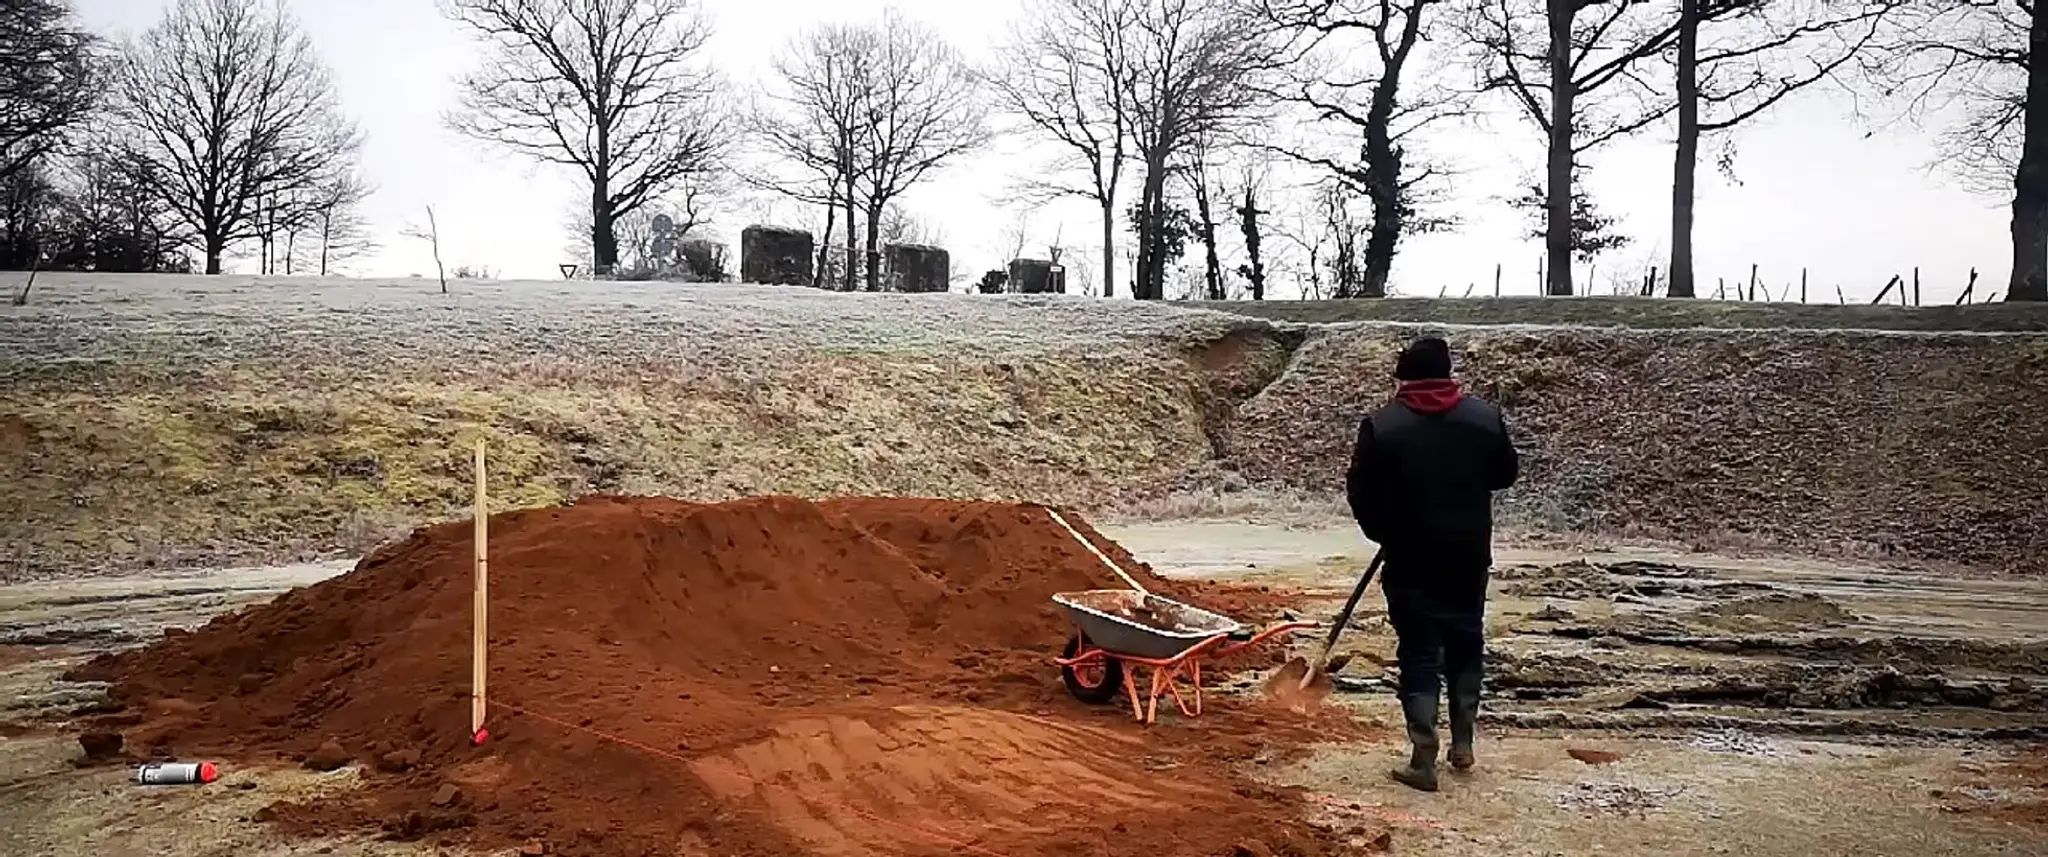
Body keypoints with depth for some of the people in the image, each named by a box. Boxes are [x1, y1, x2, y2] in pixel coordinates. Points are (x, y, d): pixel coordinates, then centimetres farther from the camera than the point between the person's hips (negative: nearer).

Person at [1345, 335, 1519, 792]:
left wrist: (1385, 533, 10)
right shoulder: (1485, 417, -1)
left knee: (1420, 655, 2)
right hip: (1469, 556, 3)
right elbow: (1505, 473, 12)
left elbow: (1360, 491, -6)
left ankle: (1424, 761, 0)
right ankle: (1463, 743, 28)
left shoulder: (1382, 425, -10)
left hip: (1411, 559, -3)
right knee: (1466, 645, 20)